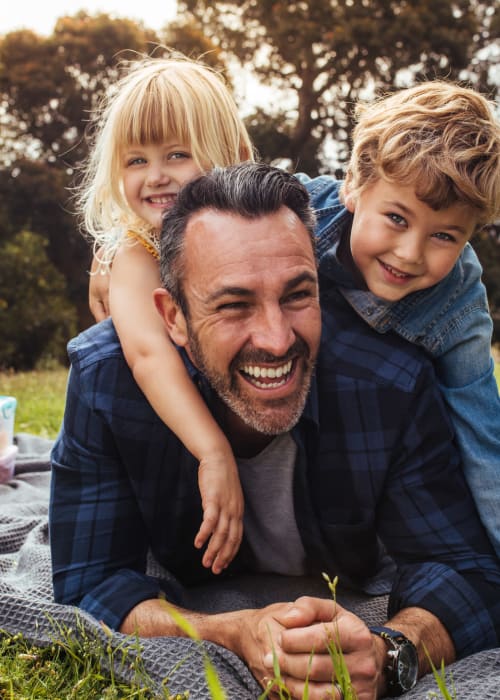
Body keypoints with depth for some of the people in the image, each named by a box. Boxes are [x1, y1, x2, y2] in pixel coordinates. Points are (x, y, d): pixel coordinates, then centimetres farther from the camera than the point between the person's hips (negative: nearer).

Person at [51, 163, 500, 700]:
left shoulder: (393, 384, -28)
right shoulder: (104, 377, -29)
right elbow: (88, 586, -26)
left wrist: (386, 655, -47)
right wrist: (235, 635, -45)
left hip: (351, 603, 1)